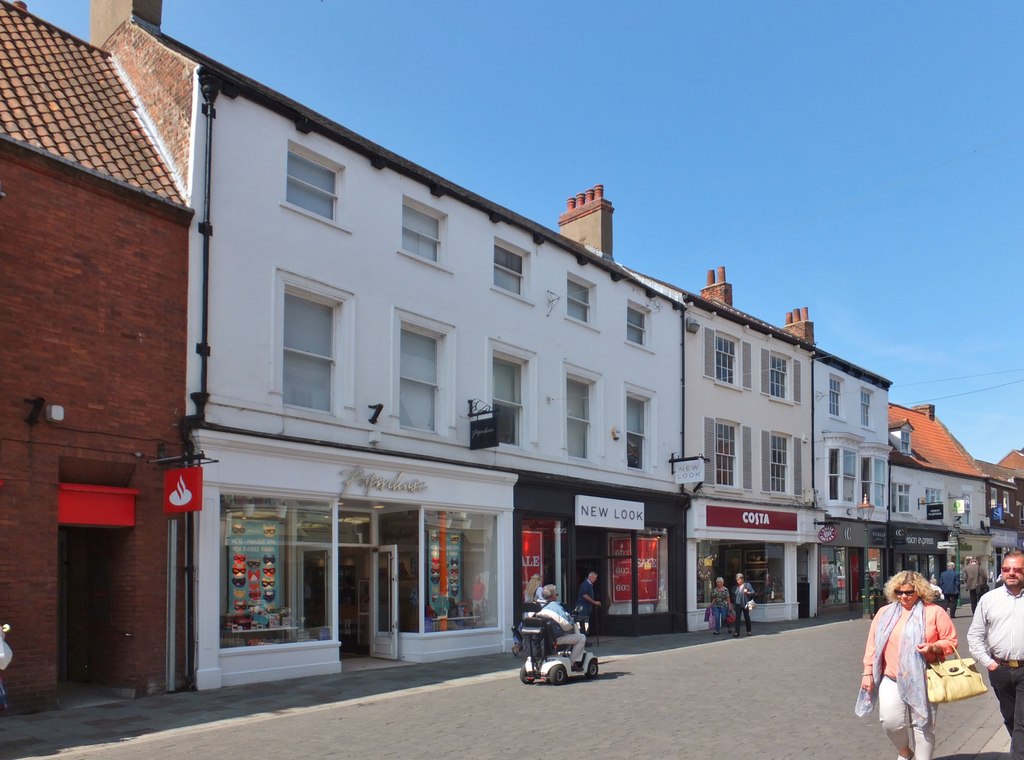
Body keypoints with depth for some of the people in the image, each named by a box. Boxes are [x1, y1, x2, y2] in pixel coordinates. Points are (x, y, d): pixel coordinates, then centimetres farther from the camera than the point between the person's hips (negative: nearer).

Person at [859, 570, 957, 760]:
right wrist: (868, 672, 5)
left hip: (923, 680, -1)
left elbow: (951, 641, 2)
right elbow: (873, 644, 9)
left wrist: (933, 647, -17)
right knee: (890, 721, -11)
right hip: (891, 679, 2)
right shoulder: (885, 613, 8)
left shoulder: (934, 612, 0)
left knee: (923, 725, 5)